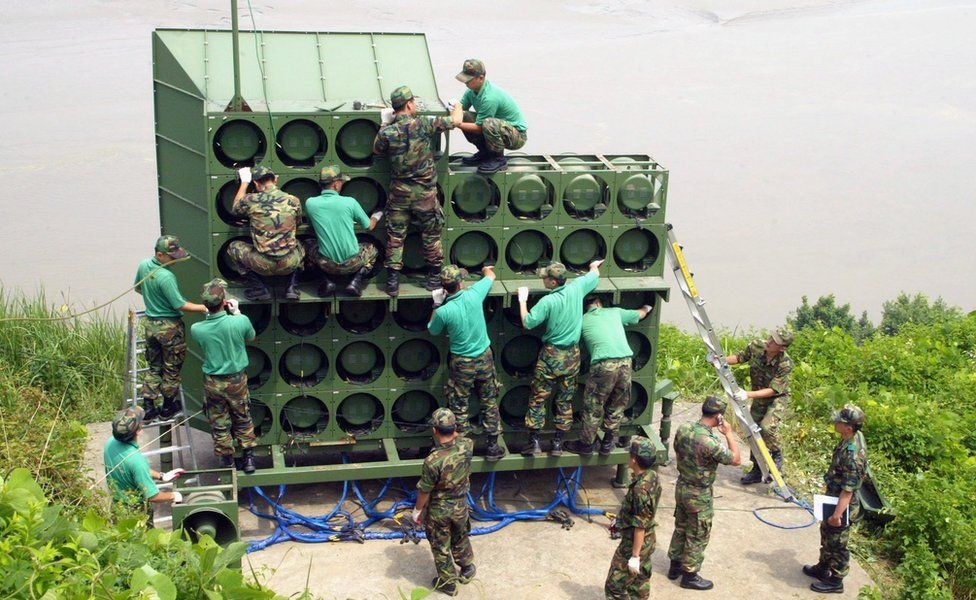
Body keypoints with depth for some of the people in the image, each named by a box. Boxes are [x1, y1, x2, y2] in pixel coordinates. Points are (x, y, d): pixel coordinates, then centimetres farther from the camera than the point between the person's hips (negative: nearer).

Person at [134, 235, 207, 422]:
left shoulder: (143, 266, -2)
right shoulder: (166, 277, -26)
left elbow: (138, 289, 16)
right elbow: (180, 306, -22)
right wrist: (203, 308, -17)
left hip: (150, 324, 7)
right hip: (170, 327, -7)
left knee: (153, 367, 18)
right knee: (171, 370, 11)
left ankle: (148, 408, 17)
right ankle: (168, 407, 23)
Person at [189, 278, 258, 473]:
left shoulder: (196, 329, -20)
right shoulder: (240, 321, -22)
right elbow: (251, 336, 1)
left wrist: (211, 310, 1)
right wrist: (236, 312, 7)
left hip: (213, 382, 0)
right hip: (237, 379, 0)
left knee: (219, 424, 17)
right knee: (243, 420, 22)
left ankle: (227, 462, 30)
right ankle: (248, 459, 30)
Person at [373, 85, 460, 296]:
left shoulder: (386, 133, -10)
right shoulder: (425, 124, -13)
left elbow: (377, 151, 10)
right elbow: (455, 122, -3)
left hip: (399, 192, 1)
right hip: (425, 192, -1)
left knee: (395, 237, 10)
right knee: (431, 235, 16)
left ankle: (392, 282, 10)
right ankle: (435, 277, 26)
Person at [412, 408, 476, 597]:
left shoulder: (432, 461, -33)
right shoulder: (466, 446, -20)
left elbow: (424, 491, -19)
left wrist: (417, 510, -4)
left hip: (438, 510, -4)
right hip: (461, 505, 4)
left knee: (441, 546, 18)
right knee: (460, 538, 30)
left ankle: (448, 583, 34)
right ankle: (467, 568, 50)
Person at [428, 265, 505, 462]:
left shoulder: (443, 311, -21)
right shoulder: (473, 295, -16)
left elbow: (432, 330, 2)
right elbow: (491, 276, 7)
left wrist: (436, 305, 6)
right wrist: (487, 270, 30)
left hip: (461, 364, -3)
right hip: (484, 358, 3)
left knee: (459, 408, 11)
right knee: (490, 403, 16)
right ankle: (493, 447, 23)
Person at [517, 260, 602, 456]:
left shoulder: (547, 302, -20)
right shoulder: (577, 288, -7)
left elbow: (527, 322, -15)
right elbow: (595, 275, 13)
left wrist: (522, 300, -3)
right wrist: (594, 266, 35)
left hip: (551, 354, -4)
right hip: (572, 355, 4)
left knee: (538, 399, 7)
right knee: (565, 401, 13)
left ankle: (534, 441, 6)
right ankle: (558, 443, 15)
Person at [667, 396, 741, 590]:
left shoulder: (683, 428, -9)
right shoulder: (710, 442, -31)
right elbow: (736, 459, -20)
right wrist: (729, 433, -14)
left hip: (681, 487, 7)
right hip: (699, 495, -7)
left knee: (680, 528, 24)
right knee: (697, 537, 11)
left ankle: (675, 566, 38)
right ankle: (690, 575, 24)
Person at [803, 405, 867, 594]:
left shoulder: (853, 455, -36)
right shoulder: (855, 436, -7)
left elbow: (848, 490, -29)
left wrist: (837, 514, -23)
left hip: (842, 505, -9)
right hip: (833, 497, 9)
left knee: (837, 543, 10)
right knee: (826, 534, 27)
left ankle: (835, 581, 28)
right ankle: (823, 568, 46)